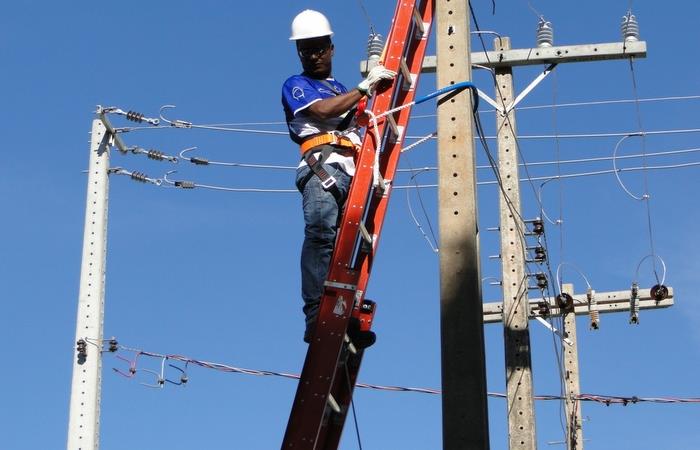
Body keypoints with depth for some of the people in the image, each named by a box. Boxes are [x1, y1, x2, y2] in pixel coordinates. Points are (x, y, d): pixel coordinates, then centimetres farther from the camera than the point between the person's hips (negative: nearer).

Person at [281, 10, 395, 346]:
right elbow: (322, 110, -2)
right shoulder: (296, 85, 17)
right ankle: (316, 316, -36)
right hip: (323, 162, -6)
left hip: (353, 169, 6)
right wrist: (365, 86, -1)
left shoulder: (343, 90, 36)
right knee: (321, 233, -25)